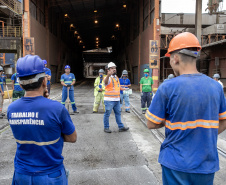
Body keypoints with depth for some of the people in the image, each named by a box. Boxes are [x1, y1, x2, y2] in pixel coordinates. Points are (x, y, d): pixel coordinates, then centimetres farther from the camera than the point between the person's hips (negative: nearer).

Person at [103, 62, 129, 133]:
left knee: (118, 113, 13)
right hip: (109, 100, -8)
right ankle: (106, 128, 13)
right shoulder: (108, 78, -13)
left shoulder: (116, 77, 14)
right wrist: (108, 75, -57)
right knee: (107, 114, 2)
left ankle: (121, 127, 21)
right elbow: (105, 82, -39)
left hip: (117, 100, 8)